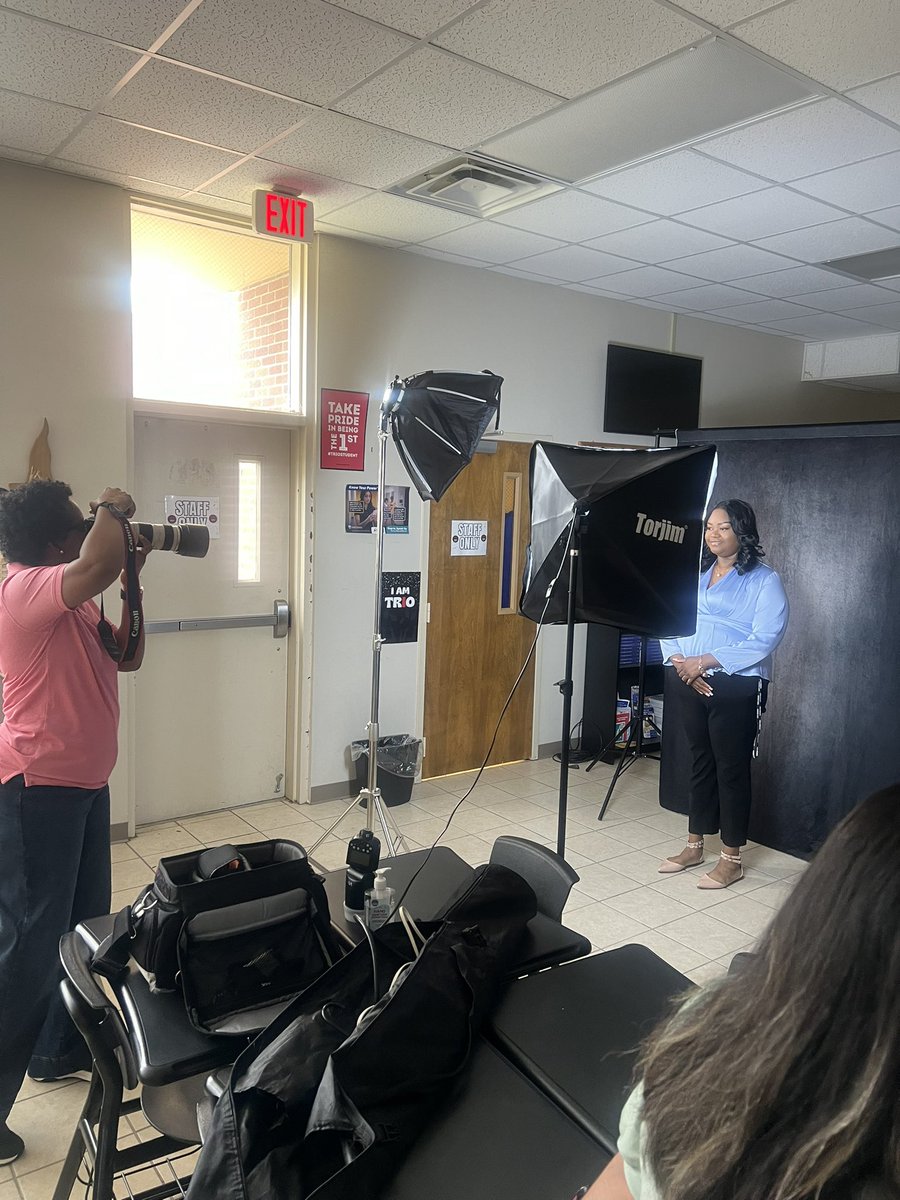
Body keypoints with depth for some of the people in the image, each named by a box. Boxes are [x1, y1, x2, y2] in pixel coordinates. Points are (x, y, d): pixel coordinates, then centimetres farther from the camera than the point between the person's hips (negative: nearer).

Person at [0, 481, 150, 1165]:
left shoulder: (71, 603, 12)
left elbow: (125, 657, 15)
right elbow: (99, 564, -39)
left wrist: (133, 583, 5)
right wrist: (115, 509, -19)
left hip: (79, 781, 10)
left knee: (84, 925, 19)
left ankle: (60, 1051, 37)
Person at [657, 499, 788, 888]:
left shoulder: (764, 580, -4)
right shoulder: (695, 576, 12)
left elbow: (764, 640, -15)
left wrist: (705, 660, -18)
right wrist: (680, 662, -10)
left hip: (736, 687, -5)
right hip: (689, 683, 5)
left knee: (731, 768, 2)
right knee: (699, 762, 14)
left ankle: (731, 860, 14)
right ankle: (694, 846, 27)